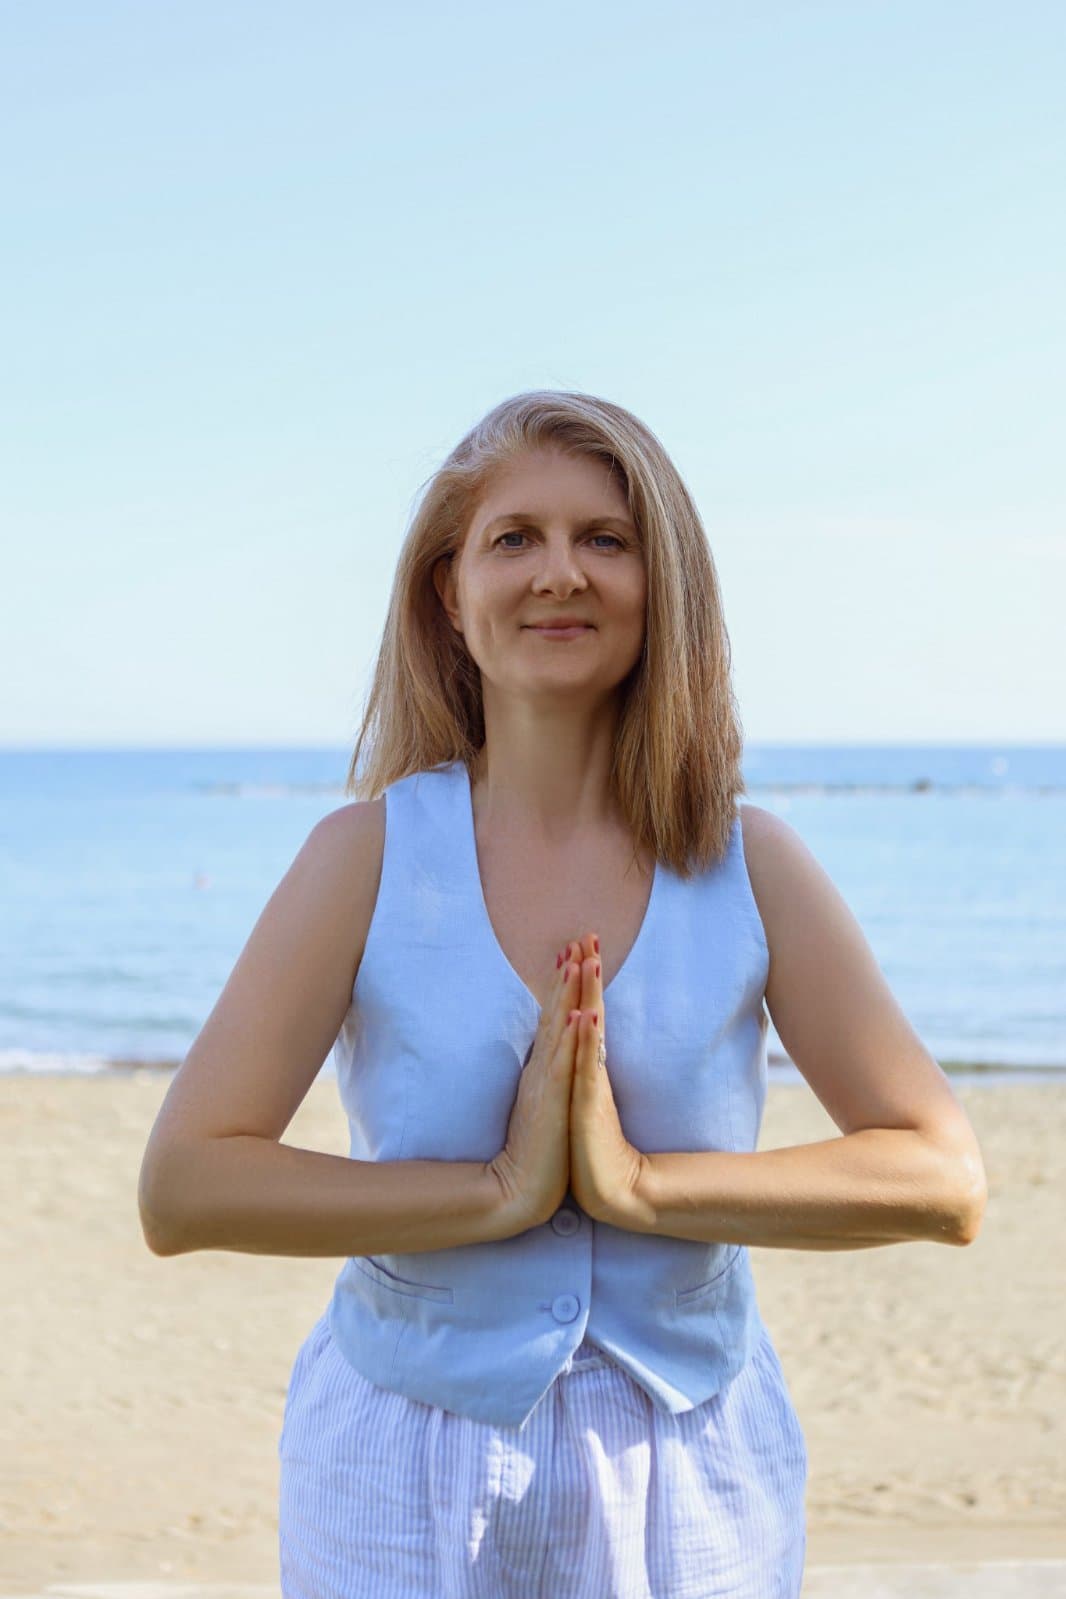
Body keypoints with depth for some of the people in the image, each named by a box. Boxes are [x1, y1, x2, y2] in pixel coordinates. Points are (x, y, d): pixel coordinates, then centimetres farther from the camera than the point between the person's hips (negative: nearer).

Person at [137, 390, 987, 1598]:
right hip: (408, 1496, -1)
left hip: (691, 1495, 1)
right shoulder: (372, 854, -8)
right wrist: (499, 1191, -21)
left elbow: (944, 1181, -9)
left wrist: (639, 1183, -18)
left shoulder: (750, 864, -5)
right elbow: (181, 1190, -14)